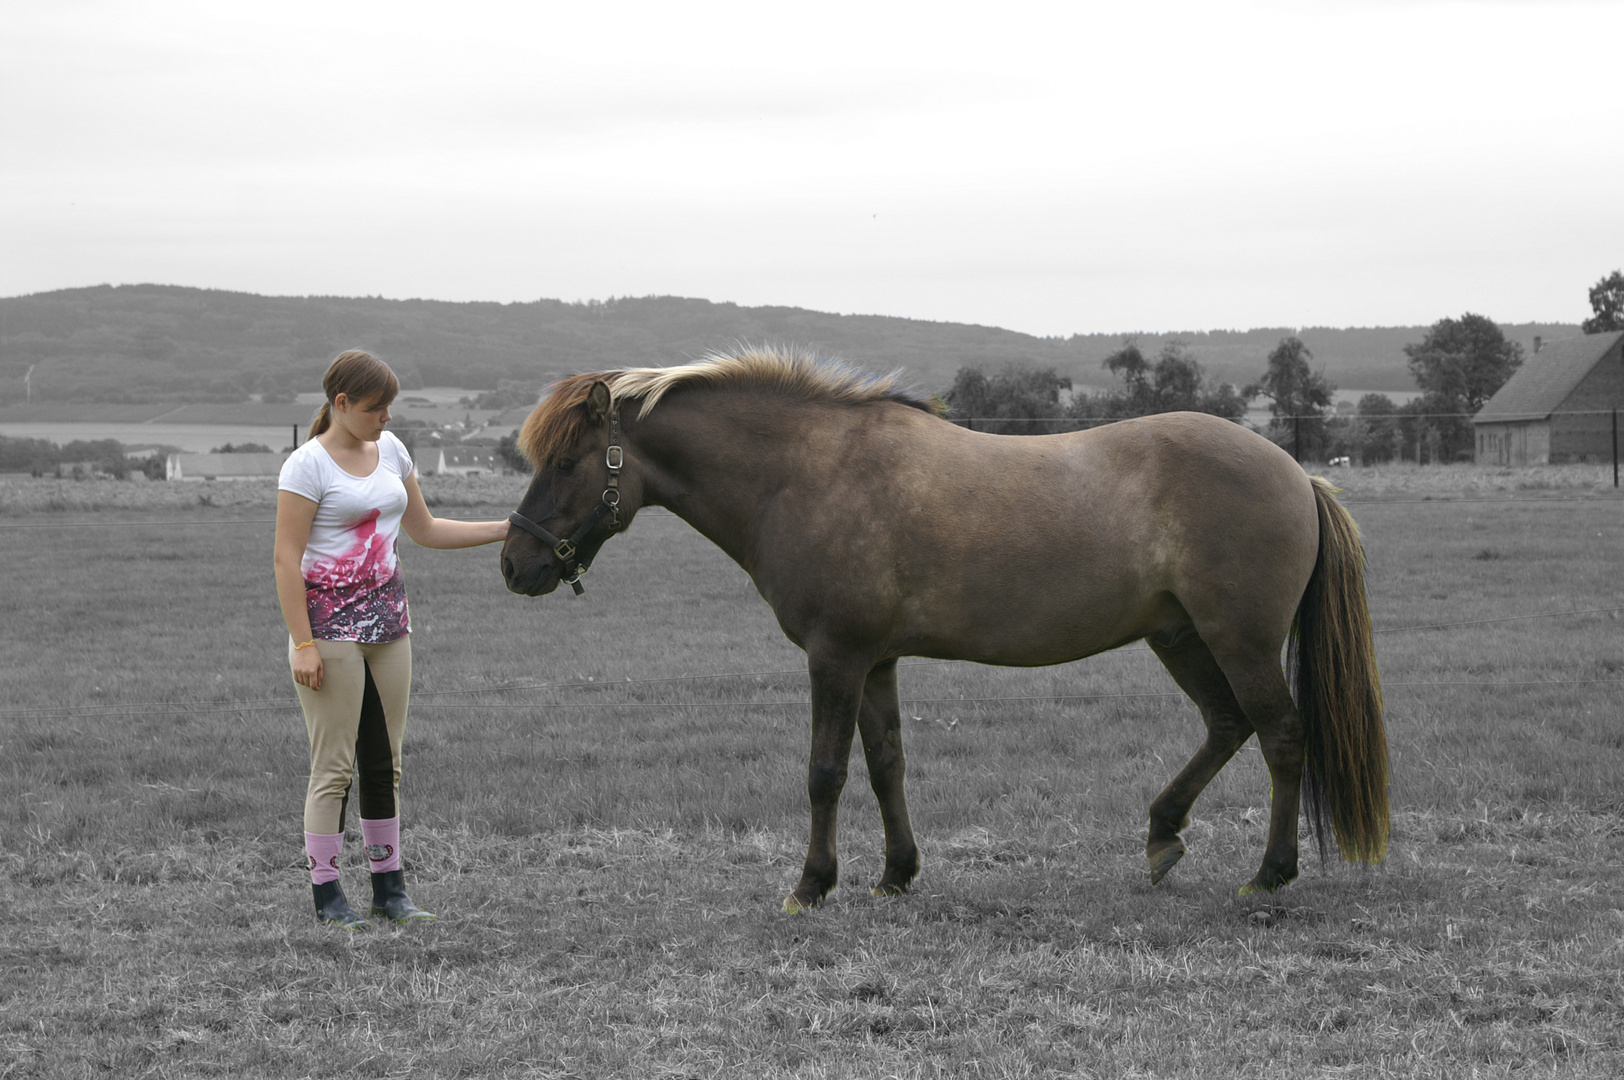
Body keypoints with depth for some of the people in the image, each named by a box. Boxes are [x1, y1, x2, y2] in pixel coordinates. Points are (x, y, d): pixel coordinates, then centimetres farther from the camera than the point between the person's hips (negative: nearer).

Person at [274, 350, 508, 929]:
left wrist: (504, 529, 10)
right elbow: (286, 559, -14)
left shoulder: (389, 450, 10)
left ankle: (389, 887, 15)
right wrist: (303, 644, -19)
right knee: (334, 763, -4)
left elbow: (424, 529, 18)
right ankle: (326, 892, 3)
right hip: (330, 616, -7)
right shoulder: (308, 465, -12)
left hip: (387, 614, 7)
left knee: (385, 760, 9)